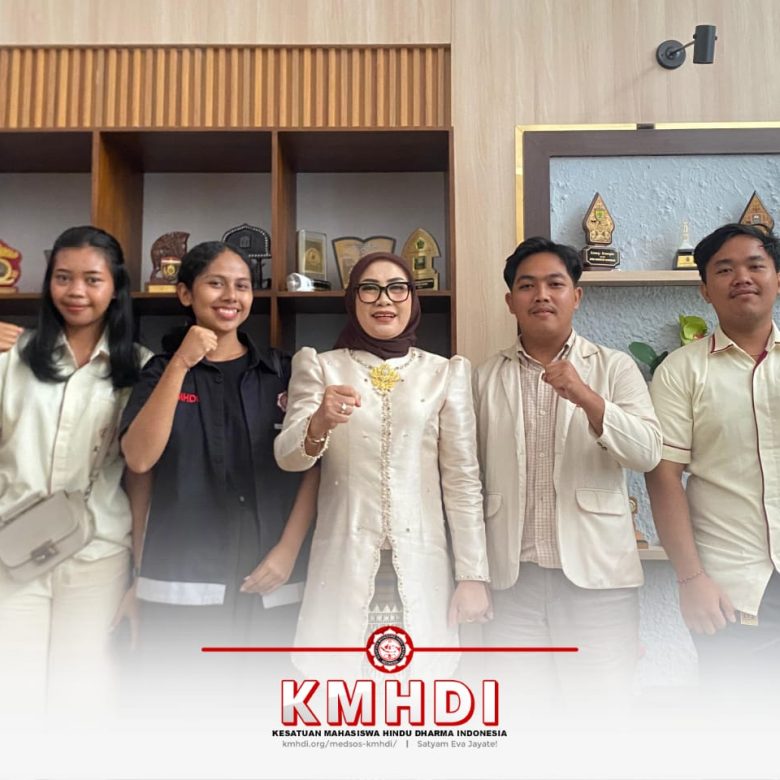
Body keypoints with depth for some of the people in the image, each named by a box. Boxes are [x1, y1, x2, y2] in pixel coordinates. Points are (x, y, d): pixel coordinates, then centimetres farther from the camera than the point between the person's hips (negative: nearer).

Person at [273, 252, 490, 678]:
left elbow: (462, 478, 4)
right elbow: (286, 457, -6)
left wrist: (472, 574, -1)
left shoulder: (445, 373, 6)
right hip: (344, 563, 0)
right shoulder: (320, 366, 6)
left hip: (419, 564, 1)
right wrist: (319, 424, -28)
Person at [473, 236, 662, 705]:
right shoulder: (486, 379, 7)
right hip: (513, 578, 2)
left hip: (597, 576, -1)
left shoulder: (614, 368, 2)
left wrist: (585, 396, -23)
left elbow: (648, 453, -9)